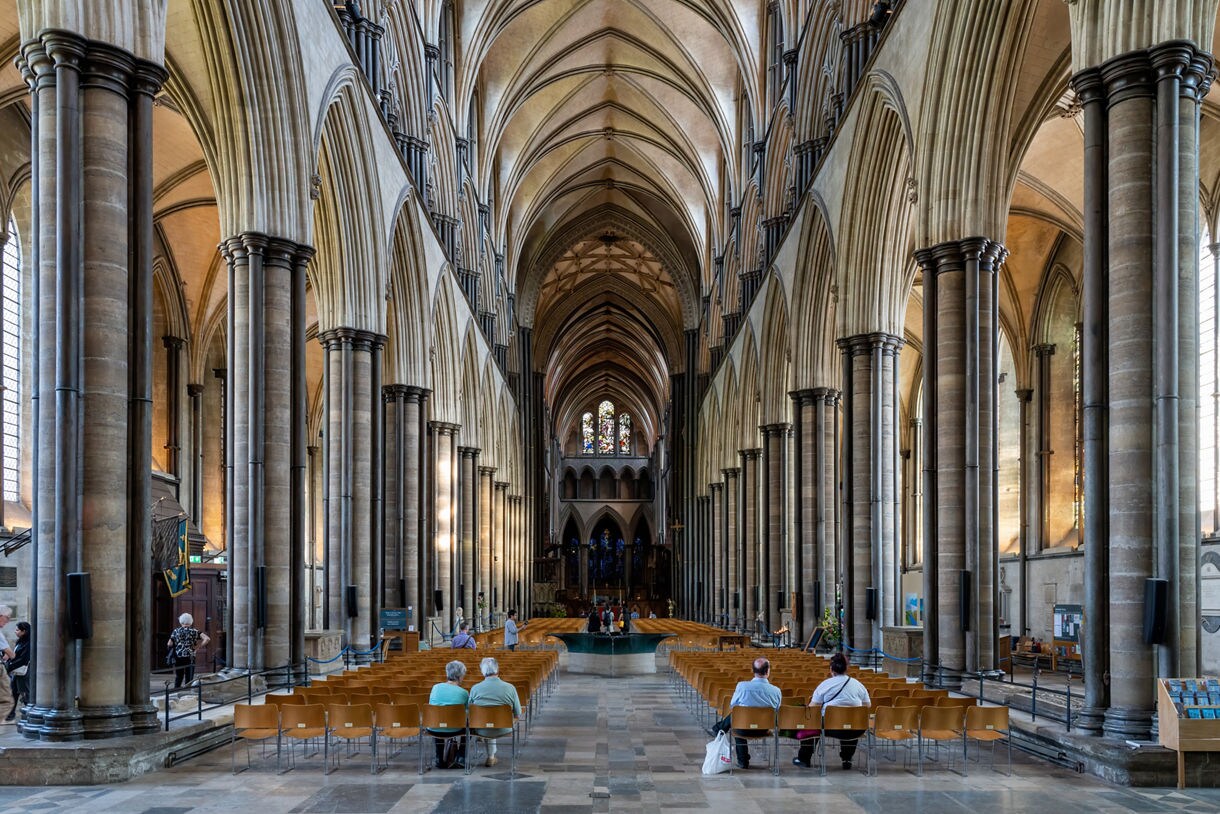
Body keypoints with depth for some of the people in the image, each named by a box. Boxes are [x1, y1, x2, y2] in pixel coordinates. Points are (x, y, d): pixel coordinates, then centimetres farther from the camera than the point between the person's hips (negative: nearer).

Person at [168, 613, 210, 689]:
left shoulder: (176, 631, 4)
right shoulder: (194, 632, -1)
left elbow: (169, 644, 0)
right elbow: (207, 639, -11)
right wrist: (198, 646, -3)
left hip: (178, 657, 2)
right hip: (189, 657, -2)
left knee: (178, 678, 15)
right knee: (189, 679, 4)